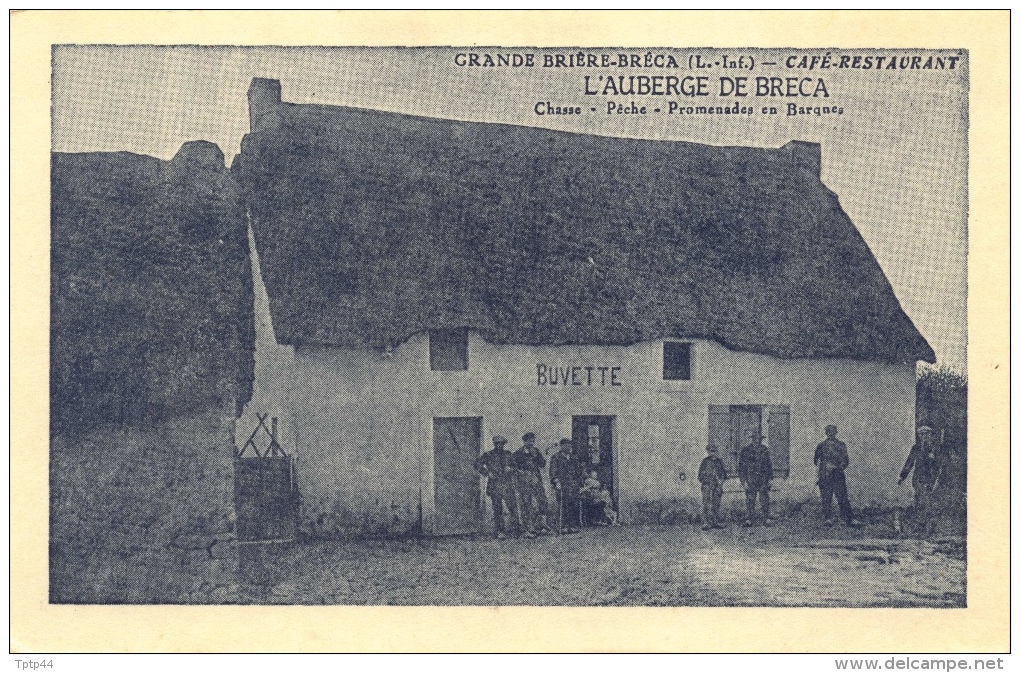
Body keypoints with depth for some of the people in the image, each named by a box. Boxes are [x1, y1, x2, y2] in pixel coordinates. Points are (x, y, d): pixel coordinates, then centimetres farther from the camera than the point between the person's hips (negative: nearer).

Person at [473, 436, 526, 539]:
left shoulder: (508, 455, 13)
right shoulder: (488, 455, 4)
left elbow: (515, 467, 21)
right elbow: (477, 465, 1)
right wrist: (487, 473, -6)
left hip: (508, 486, 2)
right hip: (495, 486, -2)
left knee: (513, 507, -5)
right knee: (497, 509, -1)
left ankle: (516, 529, -1)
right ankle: (500, 531, 3)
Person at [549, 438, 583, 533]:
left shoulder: (574, 458, 20)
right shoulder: (556, 457, 3)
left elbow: (578, 472, 24)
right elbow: (553, 471, -3)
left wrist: (578, 484, 16)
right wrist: (556, 481, -15)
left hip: (574, 486, 5)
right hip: (562, 486, -5)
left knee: (574, 506, -1)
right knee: (562, 505, -9)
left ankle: (574, 525, 4)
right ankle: (562, 526, -7)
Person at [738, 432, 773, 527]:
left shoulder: (764, 450, 9)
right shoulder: (746, 451, -2)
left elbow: (769, 465, 15)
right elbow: (742, 467, -4)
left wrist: (770, 478, 11)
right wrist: (744, 480, -10)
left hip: (763, 479, 3)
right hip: (751, 479, -3)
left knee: (765, 501, -1)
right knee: (750, 501, -2)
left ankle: (765, 521, 5)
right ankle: (750, 521, 4)